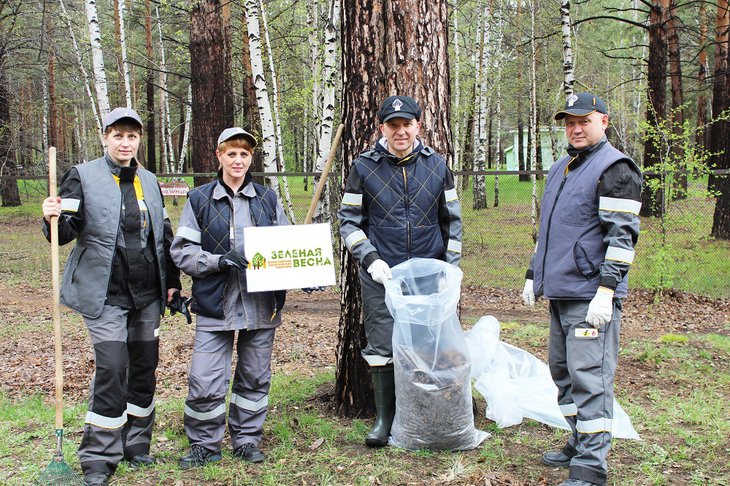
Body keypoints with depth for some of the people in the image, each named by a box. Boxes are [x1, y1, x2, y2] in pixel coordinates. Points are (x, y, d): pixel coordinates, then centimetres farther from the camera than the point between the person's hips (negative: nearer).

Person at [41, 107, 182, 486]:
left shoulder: (149, 180, 13)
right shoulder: (83, 177, -2)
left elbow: (164, 234, 18)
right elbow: (67, 231, -8)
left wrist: (172, 281, 14)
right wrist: (54, 218, -30)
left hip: (147, 294, 5)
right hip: (105, 295, -5)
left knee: (144, 368, 10)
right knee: (111, 370, -9)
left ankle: (137, 444, 25)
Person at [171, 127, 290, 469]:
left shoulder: (267, 199, 8)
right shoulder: (199, 200, 2)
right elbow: (181, 251, -1)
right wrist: (218, 260, -17)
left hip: (260, 304, 2)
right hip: (215, 306, -2)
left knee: (255, 378, 12)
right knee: (205, 382, -3)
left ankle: (247, 439, 29)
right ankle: (204, 444, 18)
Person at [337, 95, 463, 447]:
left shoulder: (437, 165, 3)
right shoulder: (364, 167, -2)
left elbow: (452, 220, 10)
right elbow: (349, 221, 2)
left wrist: (451, 266, 3)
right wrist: (370, 259, -11)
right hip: (381, 276, -1)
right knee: (382, 348, 2)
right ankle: (384, 418, 17)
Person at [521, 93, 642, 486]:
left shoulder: (615, 169, -9)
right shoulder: (560, 169, 18)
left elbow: (621, 235, -16)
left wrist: (606, 290, -22)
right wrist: (534, 274, 24)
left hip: (591, 295, -9)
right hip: (559, 292, 9)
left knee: (589, 377, -9)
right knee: (563, 372, 16)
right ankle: (579, 444, 29)